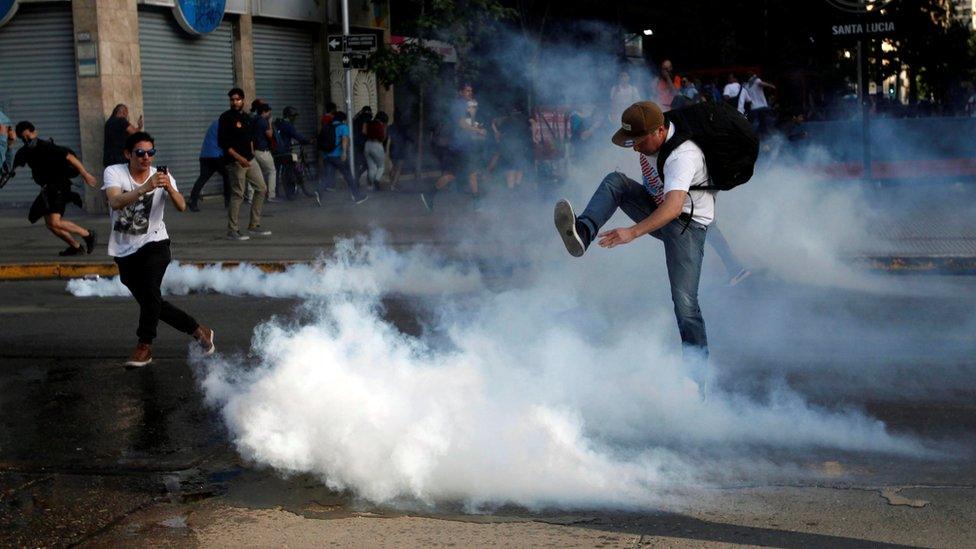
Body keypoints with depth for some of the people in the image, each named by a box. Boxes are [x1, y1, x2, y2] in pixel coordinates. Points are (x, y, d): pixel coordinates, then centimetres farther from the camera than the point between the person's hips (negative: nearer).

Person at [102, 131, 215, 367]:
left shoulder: (161, 176, -7)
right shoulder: (114, 172, -10)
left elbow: (181, 207, -22)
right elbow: (116, 203, -30)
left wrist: (169, 188, -42)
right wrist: (144, 188, -44)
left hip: (154, 243, -2)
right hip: (124, 249, 2)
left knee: (150, 291, -25)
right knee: (150, 302, 9)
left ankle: (144, 346, -11)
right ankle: (198, 331, 25)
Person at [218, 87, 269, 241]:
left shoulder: (246, 117, 14)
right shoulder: (226, 118, -9)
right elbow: (222, 142, -14)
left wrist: (251, 154, 15)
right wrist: (238, 158, -20)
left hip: (249, 160, 8)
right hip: (235, 162, -8)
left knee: (261, 189, 8)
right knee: (237, 195, -7)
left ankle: (254, 227, 15)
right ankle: (232, 231, 1)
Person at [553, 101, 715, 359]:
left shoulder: (683, 156, -34)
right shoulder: (649, 136, -8)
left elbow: (674, 207, -46)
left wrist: (633, 232, -55)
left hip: (688, 224, -7)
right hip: (656, 206, 7)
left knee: (684, 300, -16)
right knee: (615, 181, -17)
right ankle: (582, 232, -35)